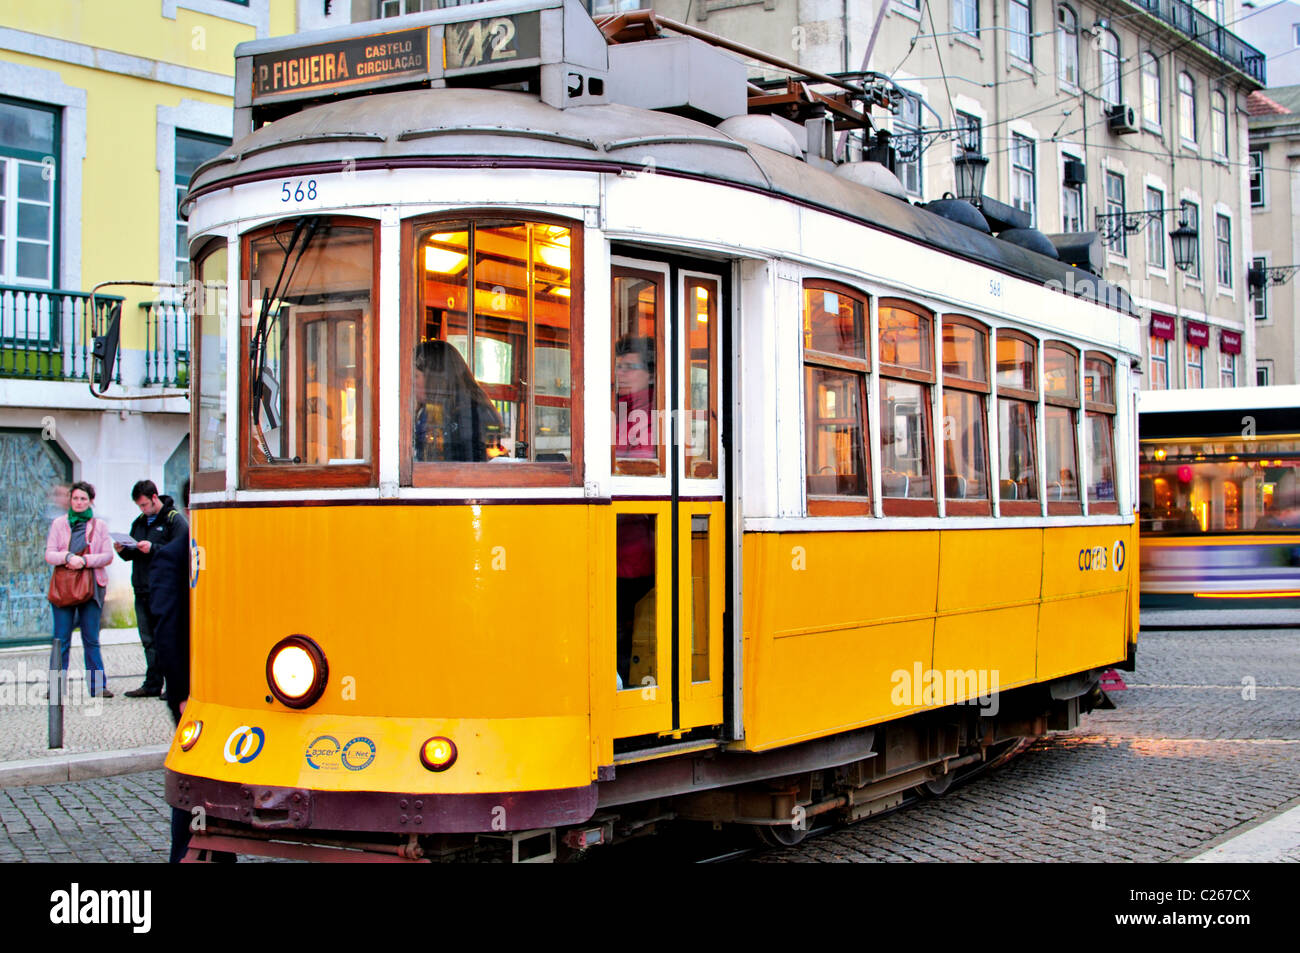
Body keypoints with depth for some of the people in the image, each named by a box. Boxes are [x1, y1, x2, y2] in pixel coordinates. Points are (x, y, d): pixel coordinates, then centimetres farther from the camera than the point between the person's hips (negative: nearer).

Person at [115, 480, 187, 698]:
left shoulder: (174, 520, -4)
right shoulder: (139, 522, 19)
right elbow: (133, 555, 23)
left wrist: (152, 548, -21)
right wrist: (123, 550, 2)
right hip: (142, 590, 7)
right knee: (149, 641, 8)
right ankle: (152, 686, 13)